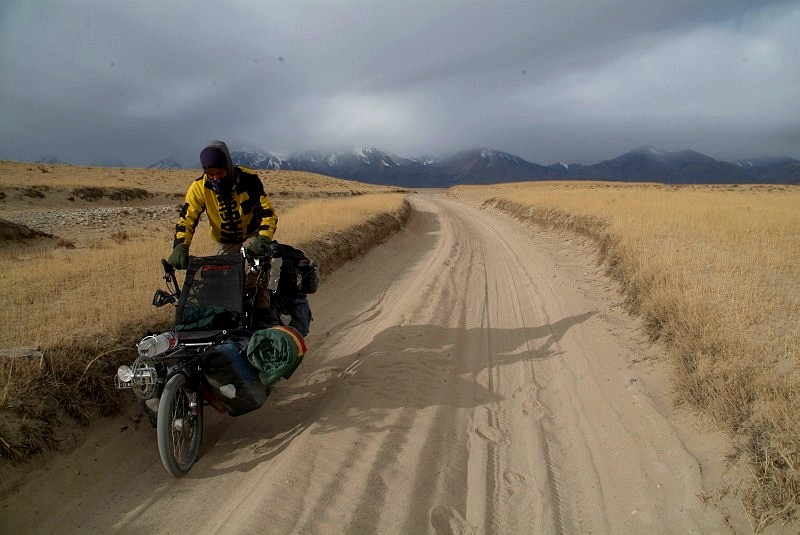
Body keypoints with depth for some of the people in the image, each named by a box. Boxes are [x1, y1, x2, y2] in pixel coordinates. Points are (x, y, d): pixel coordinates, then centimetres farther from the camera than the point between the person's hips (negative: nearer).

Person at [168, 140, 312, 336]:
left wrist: (263, 239, -41)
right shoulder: (199, 188, -15)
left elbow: (268, 213, -23)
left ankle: (264, 316, -19)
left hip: (252, 235, -3)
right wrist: (180, 247, -36)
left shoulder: (248, 179, -21)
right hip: (225, 243, 4)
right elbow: (186, 220, -17)